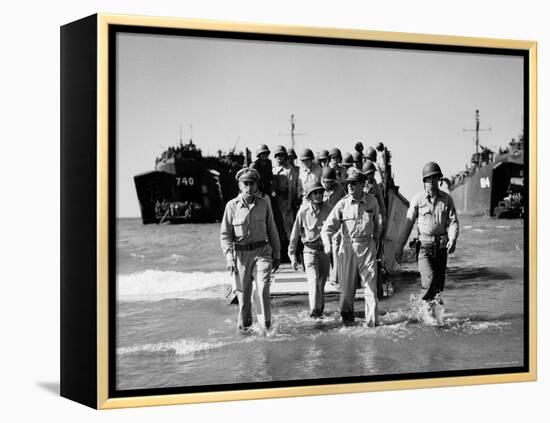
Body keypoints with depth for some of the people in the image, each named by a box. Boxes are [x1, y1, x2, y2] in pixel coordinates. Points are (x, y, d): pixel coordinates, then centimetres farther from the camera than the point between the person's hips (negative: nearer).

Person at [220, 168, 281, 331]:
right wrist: (229, 257, -10)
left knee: (263, 288, -15)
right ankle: (244, 325, 26)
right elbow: (225, 234, 0)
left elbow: (272, 230, 11)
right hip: (241, 253, 0)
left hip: (262, 251, 0)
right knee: (243, 292, 7)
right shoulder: (232, 206, -3)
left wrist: (277, 255, 13)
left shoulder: (264, 204, 2)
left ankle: (265, 325, -10)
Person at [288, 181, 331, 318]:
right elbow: (295, 234, 1)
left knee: (322, 283, 10)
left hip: (325, 250, 2)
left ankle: (320, 309, 24)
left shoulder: (327, 210, -1)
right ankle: (314, 310, -19)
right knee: (314, 281, -16)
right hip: (310, 250, -2)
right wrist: (292, 255, 1)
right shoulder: (303, 212, -5)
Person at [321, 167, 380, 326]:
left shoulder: (372, 201, 1)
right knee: (346, 284, 5)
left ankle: (372, 321, -1)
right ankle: (346, 314, 25)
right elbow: (328, 226, -5)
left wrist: (375, 241, 18)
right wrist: (327, 242, -22)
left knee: (370, 284, -4)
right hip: (348, 246, 0)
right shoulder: (342, 204, -3)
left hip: (367, 246, 0)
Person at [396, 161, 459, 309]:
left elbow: (453, 221, 2)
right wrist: (399, 247, 2)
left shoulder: (446, 199, 6)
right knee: (429, 278, -19)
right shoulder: (418, 199, 0)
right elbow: (408, 224, 3)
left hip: (441, 247, 3)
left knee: (439, 283, 6)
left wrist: (452, 240, -18)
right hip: (424, 245, -3)